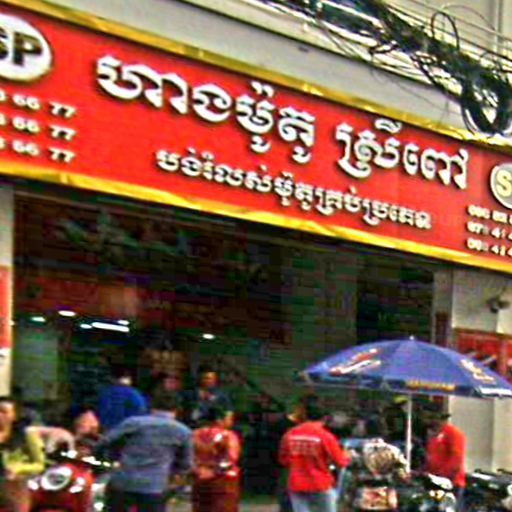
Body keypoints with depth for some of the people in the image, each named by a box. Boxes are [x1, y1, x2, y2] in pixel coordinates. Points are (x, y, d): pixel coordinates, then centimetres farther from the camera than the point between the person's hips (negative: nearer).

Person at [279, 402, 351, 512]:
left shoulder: (290, 434, 0)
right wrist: (347, 457, 15)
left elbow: (283, 460, 10)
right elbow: (340, 461, -7)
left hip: (296, 485, 3)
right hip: (321, 485, -3)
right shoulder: (325, 436, -12)